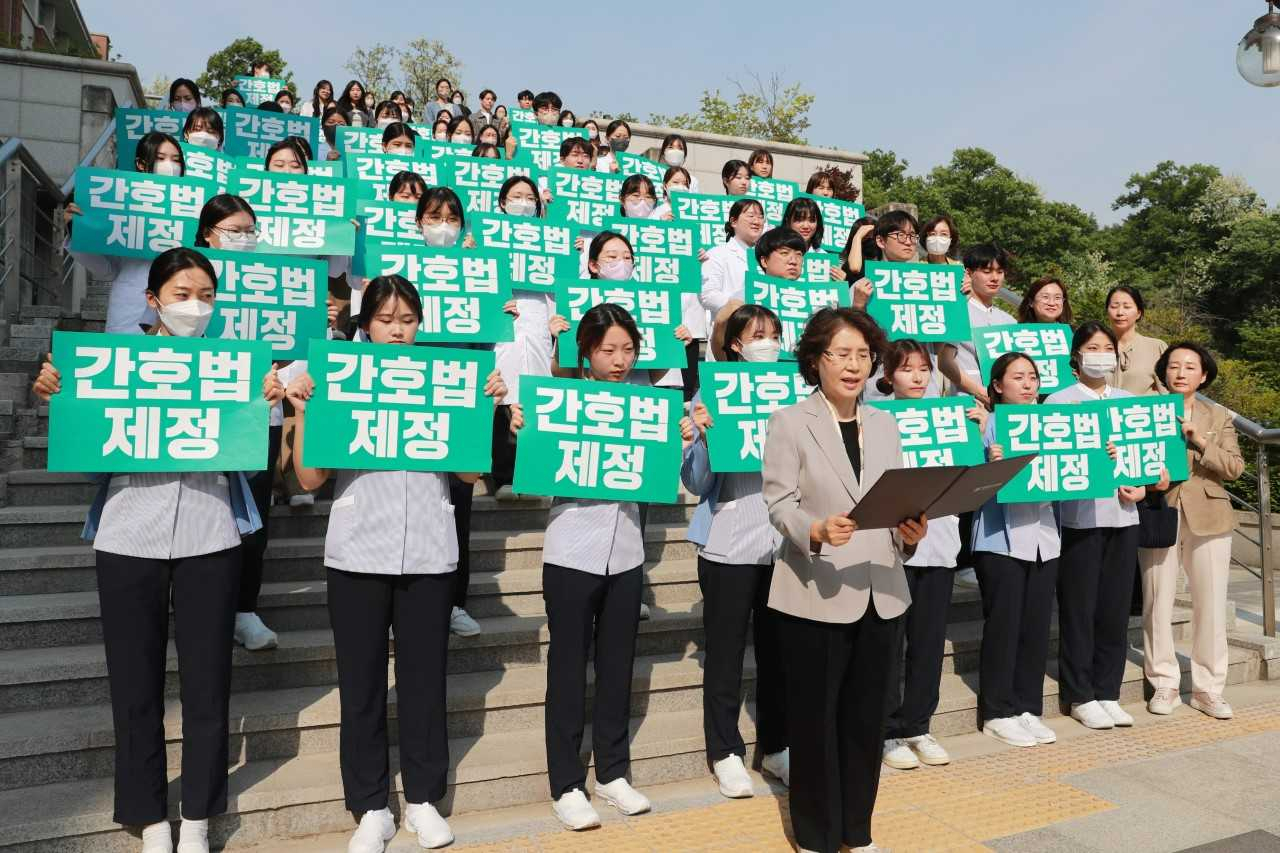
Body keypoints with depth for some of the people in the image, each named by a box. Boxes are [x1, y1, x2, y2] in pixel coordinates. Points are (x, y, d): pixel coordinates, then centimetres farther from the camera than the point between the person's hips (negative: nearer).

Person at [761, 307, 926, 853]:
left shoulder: (885, 424, 12)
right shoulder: (789, 422, -4)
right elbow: (779, 503, -12)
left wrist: (909, 533, -12)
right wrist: (817, 530, -30)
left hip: (879, 594, 5)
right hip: (815, 595, -5)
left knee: (866, 718, 14)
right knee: (815, 720, 6)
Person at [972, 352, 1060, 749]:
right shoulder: (987, 426, -4)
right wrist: (990, 464, -29)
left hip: (1044, 537, 5)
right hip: (1000, 539, -5)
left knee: (1036, 627, 9)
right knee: (1003, 627, 0)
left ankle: (1028, 708, 21)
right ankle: (997, 713, 11)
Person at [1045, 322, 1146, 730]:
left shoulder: (1129, 401, 15)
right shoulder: (1059, 400, -1)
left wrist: (1141, 485, -1)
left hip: (1123, 512, 5)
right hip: (1080, 515, -5)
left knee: (1115, 606, 8)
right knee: (1079, 608, 1)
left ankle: (1108, 693, 19)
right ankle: (1080, 696, 11)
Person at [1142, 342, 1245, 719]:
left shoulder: (1220, 417, 11)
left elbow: (1234, 467, 0)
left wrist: (1197, 439, -12)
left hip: (1207, 519, 2)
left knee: (1211, 606, 3)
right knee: (1157, 604, 1)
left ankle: (1208, 688, 15)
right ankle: (1164, 685, 13)